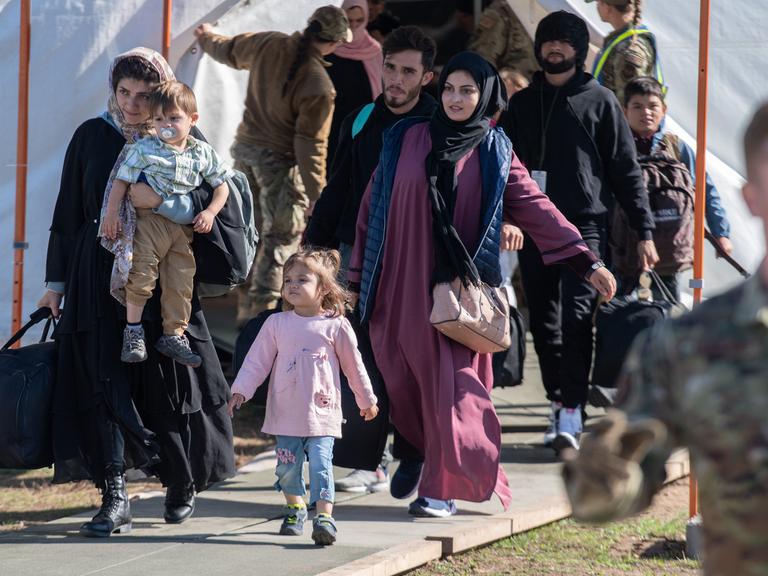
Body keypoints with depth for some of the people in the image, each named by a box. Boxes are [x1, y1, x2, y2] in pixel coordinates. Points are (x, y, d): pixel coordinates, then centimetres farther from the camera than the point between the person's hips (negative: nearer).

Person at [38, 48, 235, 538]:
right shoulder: (93, 136, 6)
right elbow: (68, 211, 9)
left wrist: (160, 201, -27)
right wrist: (56, 281, 8)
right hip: (99, 277, 1)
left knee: (169, 382, 1)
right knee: (106, 378, -9)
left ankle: (183, 483, 25)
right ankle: (115, 496, -11)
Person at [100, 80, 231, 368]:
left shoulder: (203, 153, 6)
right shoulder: (144, 149, -2)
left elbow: (221, 185, 13)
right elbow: (121, 181, -1)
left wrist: (210, 212, -2)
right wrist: (111, 213, -10)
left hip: (184, 229, 3)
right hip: (150, 222, -3)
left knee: (181, 282, 4)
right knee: (141, 273, -11)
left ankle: (174, 335, 14)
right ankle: (133, 330, 1)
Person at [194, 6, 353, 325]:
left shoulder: (269, 44, -6)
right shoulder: (319, 86, -24)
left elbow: (231, 51, 15)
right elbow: (311, 143, -22)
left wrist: (208, 38, 38)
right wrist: (316, 195, -16)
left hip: (246, 146, 7)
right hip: (280, 162, -7)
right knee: (280, 239, 3)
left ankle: (245, 307, 29)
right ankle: (261, 309, 0)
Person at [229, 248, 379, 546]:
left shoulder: (336, 326, -2)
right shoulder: (276, 324, 2)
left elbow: (354, 366, 8)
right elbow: (257, 361, 5)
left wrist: (367, 400, 17)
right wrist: (240, 391, -4)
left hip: (322, 412, -2)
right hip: (285, 413, 3)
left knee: (320, 464, -11)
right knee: (287, 466, 8)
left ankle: (324, 517, -14)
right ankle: (295, 509, 29)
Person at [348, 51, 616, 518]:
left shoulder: (494, 153, 4)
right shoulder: (405, 140, 5)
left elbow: (536, 208, 2)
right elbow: (373, 206, 7)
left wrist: (587, 262, -4)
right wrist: (357, 278, 6)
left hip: (458, 285, -1)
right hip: (402, 284, 1)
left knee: (451, 382, -6)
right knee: (403, 378, 5)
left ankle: (444, 486, -1)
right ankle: (418, 450, 31)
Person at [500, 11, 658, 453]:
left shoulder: (599, 101, 5)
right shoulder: (523, 104, 15)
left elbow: (626, 169, 4)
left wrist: (645, 231, -1)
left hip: (585, 226, -4)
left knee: (577, 319, -14)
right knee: (544, 323, 5)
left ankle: (571, 415, -17)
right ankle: (559, 405, 14)